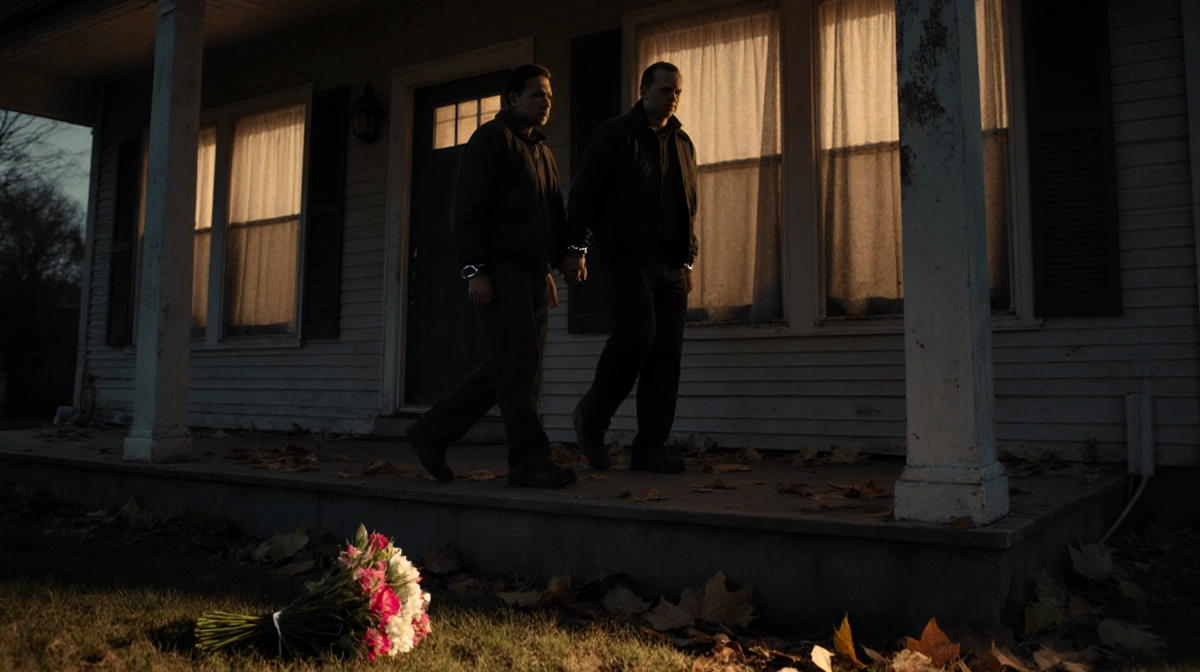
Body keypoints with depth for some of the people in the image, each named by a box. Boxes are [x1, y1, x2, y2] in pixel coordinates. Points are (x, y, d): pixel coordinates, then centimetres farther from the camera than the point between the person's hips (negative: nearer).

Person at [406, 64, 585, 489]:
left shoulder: (541, 151, 24)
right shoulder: (491, 140, -2)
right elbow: (468, 210, -11)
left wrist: (550, 268, 23)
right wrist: (475, 269, -18)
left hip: (530, 274, 9)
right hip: (501, 270, -9)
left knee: (508, 367, 8)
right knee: (520, 363, -12)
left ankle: (432, 432, 19)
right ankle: (529, 462, -8)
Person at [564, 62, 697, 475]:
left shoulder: (682, 143, 21)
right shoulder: (613, 135, 3)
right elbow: (584, 193, -2)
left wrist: (688, 260, 19)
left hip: (671, 265, 6)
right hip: (629, 257, -6)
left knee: (667, 354, -1)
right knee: (637, 335, -21)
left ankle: (649, 448, 5)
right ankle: (591, 415, 2)